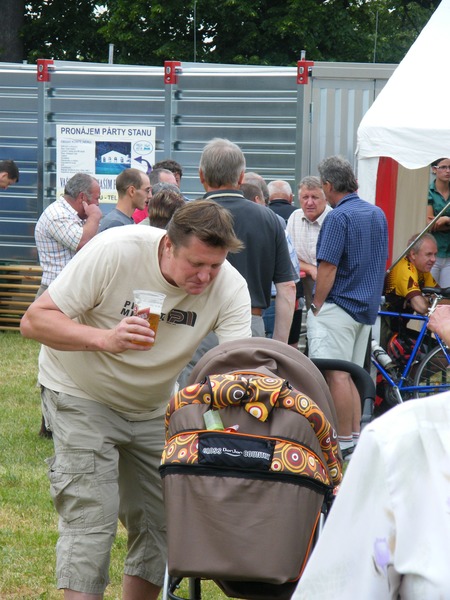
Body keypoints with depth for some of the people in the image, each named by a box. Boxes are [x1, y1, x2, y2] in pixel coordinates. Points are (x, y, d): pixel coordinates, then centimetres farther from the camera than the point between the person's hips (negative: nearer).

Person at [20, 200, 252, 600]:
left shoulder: (230, 288, -19)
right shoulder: (115, 251, -28)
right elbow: (35, 321, -27)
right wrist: (106, 339, -43)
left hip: (154, 407, 4)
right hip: (82, 396, -4)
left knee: (160, 521, 2)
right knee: (91, 516, -14)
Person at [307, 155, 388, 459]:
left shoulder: (338, 217, -14)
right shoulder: (378, 214, 11)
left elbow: (328, 269, -17)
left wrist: (317, 306, -9)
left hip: (338, 306, -9)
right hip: (368, 307, 9)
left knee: (336, 375, -7)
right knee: (353, 375, 15)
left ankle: (344, 443, -7)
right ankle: (356, 438, 17)